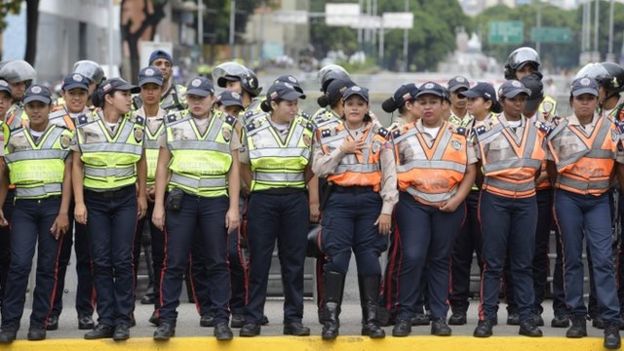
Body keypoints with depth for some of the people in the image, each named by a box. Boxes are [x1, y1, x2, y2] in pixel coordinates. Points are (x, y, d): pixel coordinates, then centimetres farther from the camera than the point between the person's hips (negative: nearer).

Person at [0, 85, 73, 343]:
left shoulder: (62, 137, 4)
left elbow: (67, 176, 0)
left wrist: (63, 213, -8)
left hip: (52, 206, -1)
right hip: (23, 207, 1)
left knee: (47, 267, 1)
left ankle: (39, 322, 8)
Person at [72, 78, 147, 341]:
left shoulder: (135, 125, 1)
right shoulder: (86, 125, -4)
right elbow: (77, 164, -1)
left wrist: (142, 195, 13)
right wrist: (79, 202, -6)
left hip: (125, 200, 0)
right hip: (94, 200, 0)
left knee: (123, 260, -3)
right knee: (101, 261, 2)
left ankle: (123, 321, 1)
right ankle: (106, 320, 7)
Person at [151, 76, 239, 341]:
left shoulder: (226, 128, 8)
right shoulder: (174, 128, 8)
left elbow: (233, 171, 6)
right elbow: (162, 168, 8)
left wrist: (234, 208, -2)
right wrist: (158, 206, 1)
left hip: (215, 201, 0)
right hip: (181, 200, 0)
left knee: (218, 263, 2)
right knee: (174, 263, 1)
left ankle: (221, 321, 8)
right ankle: (167, 321, 6)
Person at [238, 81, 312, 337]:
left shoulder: (306, 129, 3)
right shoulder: (253, 130, -1)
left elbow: (311, 167, 13)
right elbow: (244, 167, 10)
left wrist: (298, 186, 4)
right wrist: (257, 190, 5)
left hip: (295, 200, 1)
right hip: (263, 201, -1)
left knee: (293, 260, 3)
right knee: (259, 260, 0)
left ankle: (293, 318, 8)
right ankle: (252, 319, 4)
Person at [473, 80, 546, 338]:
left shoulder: (536, 130, 9)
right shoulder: (486, 130, -3)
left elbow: (537, 164, 16)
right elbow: (479, 165, 0)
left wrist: (526, 181, 7)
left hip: (526, 200, 3)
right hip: (495, 200, -3)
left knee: (523, 262, 5)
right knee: (493, 262, -1)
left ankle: (526, 318, 7)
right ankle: (487, 318, 2)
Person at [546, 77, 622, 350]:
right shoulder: (560, 129, 1)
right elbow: (551, 165, 9)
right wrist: (560, 187, 7)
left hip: (598, 199, 0)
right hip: (568, 199, 0)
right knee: (572, 258, 5)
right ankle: (578, 317, 11)